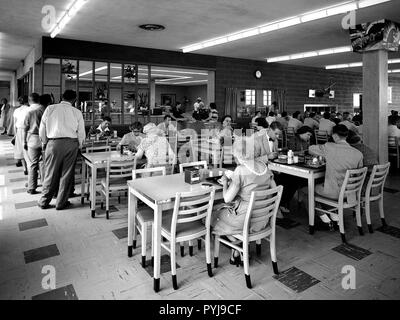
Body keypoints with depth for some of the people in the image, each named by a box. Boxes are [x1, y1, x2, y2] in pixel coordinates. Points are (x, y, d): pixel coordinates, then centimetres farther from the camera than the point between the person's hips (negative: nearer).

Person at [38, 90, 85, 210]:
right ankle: (61, 203, 16)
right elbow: (81, 134, 5)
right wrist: (79, 146, 20)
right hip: (71, 144, 0)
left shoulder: (50, 108, 5)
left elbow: (42, 129, 6)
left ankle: (44, 202, 21)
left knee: (51, 173, 9)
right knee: (67, 173, 8)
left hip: (53, 143, 1)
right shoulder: (77, 112, 5)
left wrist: (44, 143, 21)